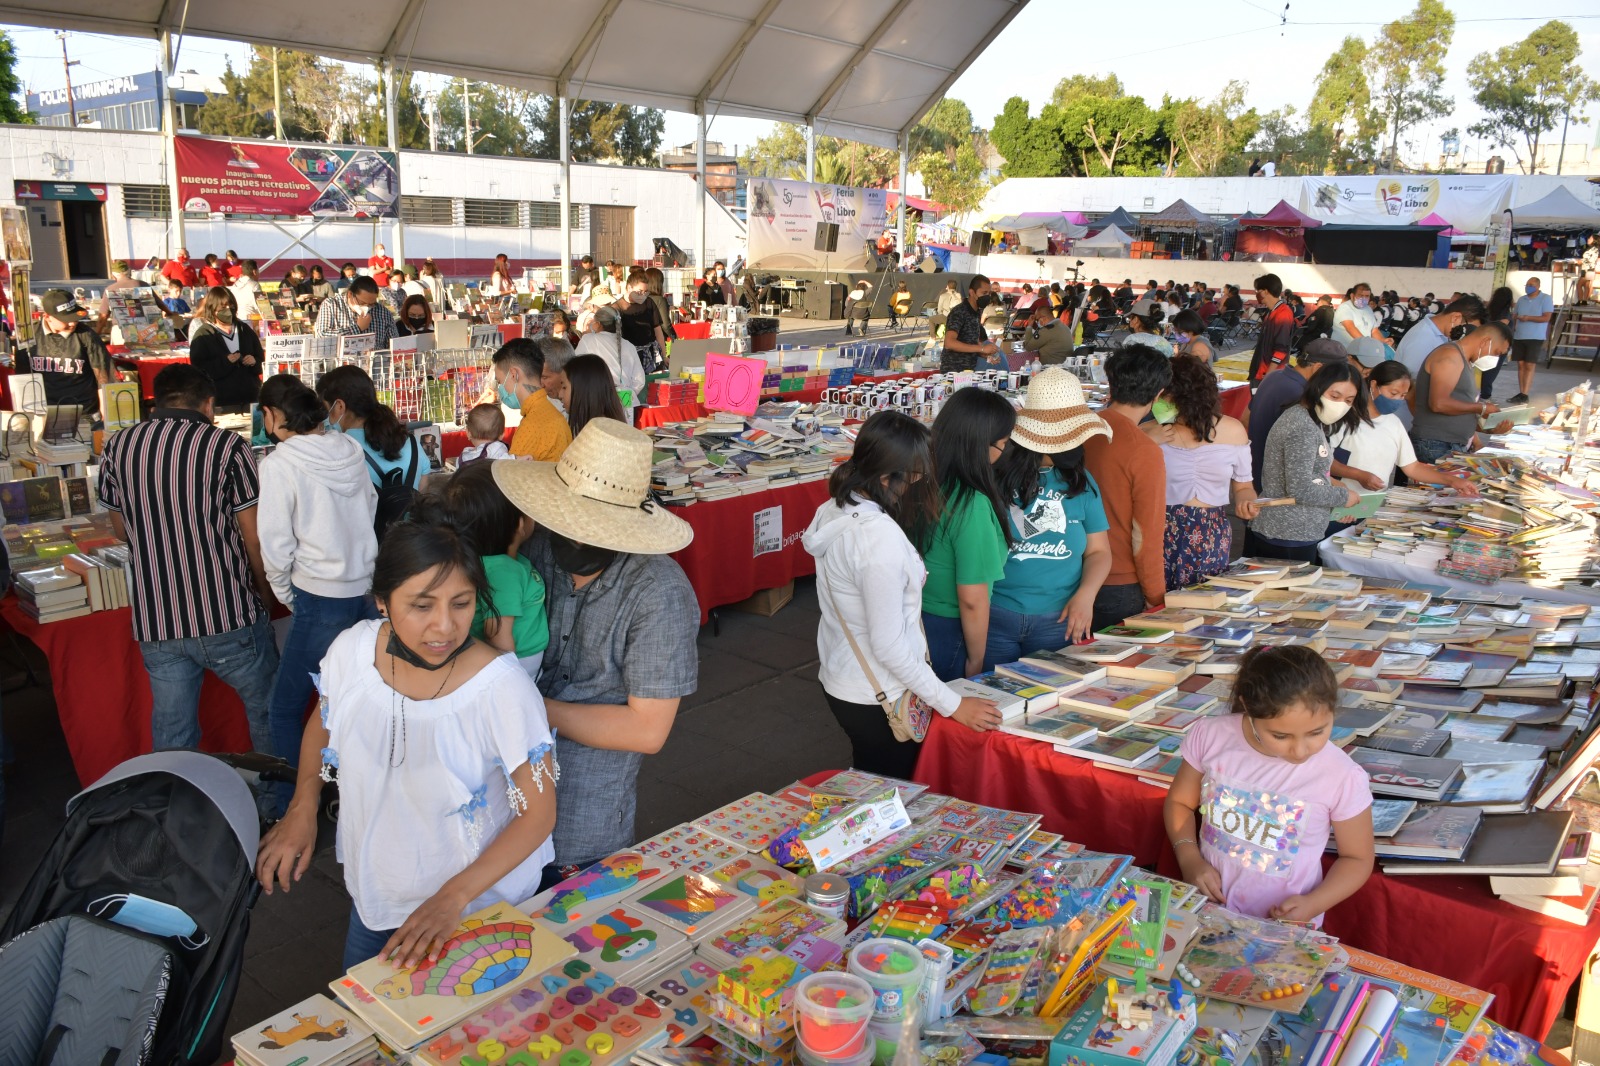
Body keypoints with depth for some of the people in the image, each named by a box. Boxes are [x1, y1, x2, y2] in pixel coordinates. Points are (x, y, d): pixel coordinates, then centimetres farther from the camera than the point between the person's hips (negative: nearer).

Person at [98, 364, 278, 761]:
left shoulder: (118, 446, 4)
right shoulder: (228, 446, -9)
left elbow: (122, 529, 16)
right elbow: (254, 538, -7)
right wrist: (264, 592, 9)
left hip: (155, 622, 4)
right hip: (228, 616, -4)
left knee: (172, 741, 13)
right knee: (267, 714, 17)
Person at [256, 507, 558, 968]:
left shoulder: (504, 689, -31)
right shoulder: (352, 650, -18)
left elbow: (538, 813, -21)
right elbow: (323, 722, 6)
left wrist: (454, 897, -28)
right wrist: (302, 809, -6)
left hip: (477, 910, -4)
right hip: (373, 893, 5)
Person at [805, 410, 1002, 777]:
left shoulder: (834, 510, -3)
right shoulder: (879, 537, -29)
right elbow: (889, 646, -25)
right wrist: (953, 704, -16)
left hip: (839, 680, 8)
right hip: (877, 699, -8)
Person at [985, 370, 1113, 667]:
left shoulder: (1079, 482, 4)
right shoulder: (995, 474, -9)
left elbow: (1098, 550, 8)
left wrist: (1086, 595, -8)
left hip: (1059, 620, 3)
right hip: (993, 616, -3)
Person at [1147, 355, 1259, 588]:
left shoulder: (1232, 431, 2)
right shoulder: (1149, 433, -2)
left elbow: (1243, 486, 13)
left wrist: (1245, 502, -9)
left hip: (1213, 542, 2)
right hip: (1164, 537, -2)